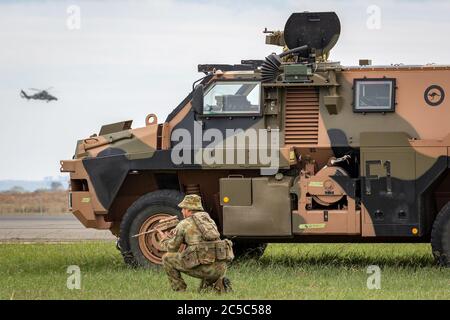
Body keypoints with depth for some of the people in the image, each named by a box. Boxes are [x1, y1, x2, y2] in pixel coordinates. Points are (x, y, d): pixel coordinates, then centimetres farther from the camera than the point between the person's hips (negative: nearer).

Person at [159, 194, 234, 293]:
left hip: (203, 268, -5)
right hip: (220, 269, 5)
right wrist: (176, 235, 44)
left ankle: (180, 291, 12)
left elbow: (172, 248, 19)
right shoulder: (210, 221, 25)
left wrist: (164, 240, 41)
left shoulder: (183, 224, 8)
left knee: (167, 258, 16)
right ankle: (219, 285, 7)